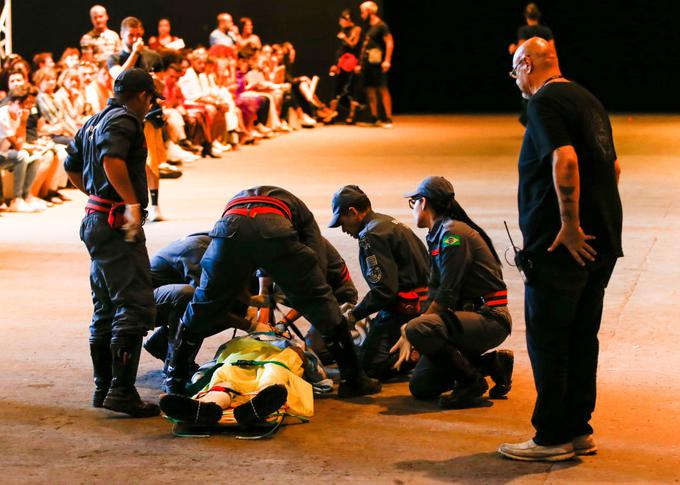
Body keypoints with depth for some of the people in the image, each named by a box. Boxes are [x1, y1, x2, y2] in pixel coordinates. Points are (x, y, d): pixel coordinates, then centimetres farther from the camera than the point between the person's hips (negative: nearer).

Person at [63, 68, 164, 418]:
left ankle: (103, 388, 21)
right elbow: (111, 158, -28)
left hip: (96, 218, 10)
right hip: (116, 223, -10)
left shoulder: (93, 122, 19)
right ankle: (122, 391, -17)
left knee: (106, 308, 15)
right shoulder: (124, 119, -10)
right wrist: (132, 202, -28)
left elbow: (72, 168, 28)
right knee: (135, 305, -12)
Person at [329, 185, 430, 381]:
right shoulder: (390, 223, 16)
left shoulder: (371, 236, -15)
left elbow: (384, 290, -21)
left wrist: (354, 315, -9)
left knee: (369, 365, -10)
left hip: (405, 310, -10)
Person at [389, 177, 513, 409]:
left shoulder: (453, 233, -14)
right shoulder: (438, 235, 17)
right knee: (420, 386, 3)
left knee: (418, 330, -32)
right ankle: (492, 363, 12)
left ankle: (471, 381, -14)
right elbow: (439, 294, 18)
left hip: (490, 318, -10)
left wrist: (410, 330, -13)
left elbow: (446, 296, -19)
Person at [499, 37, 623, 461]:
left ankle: (554, 437, 2)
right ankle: (579, 429, 20)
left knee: (547, 339, -1)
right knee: (582, 336, 14)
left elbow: (565, 160, -25)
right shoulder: (588, 100, 17)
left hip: (565, 245, -9)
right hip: (602, 241, 9)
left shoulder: (544, 103, -11)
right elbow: (613, 165, 23)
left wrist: (570, 224, -23)